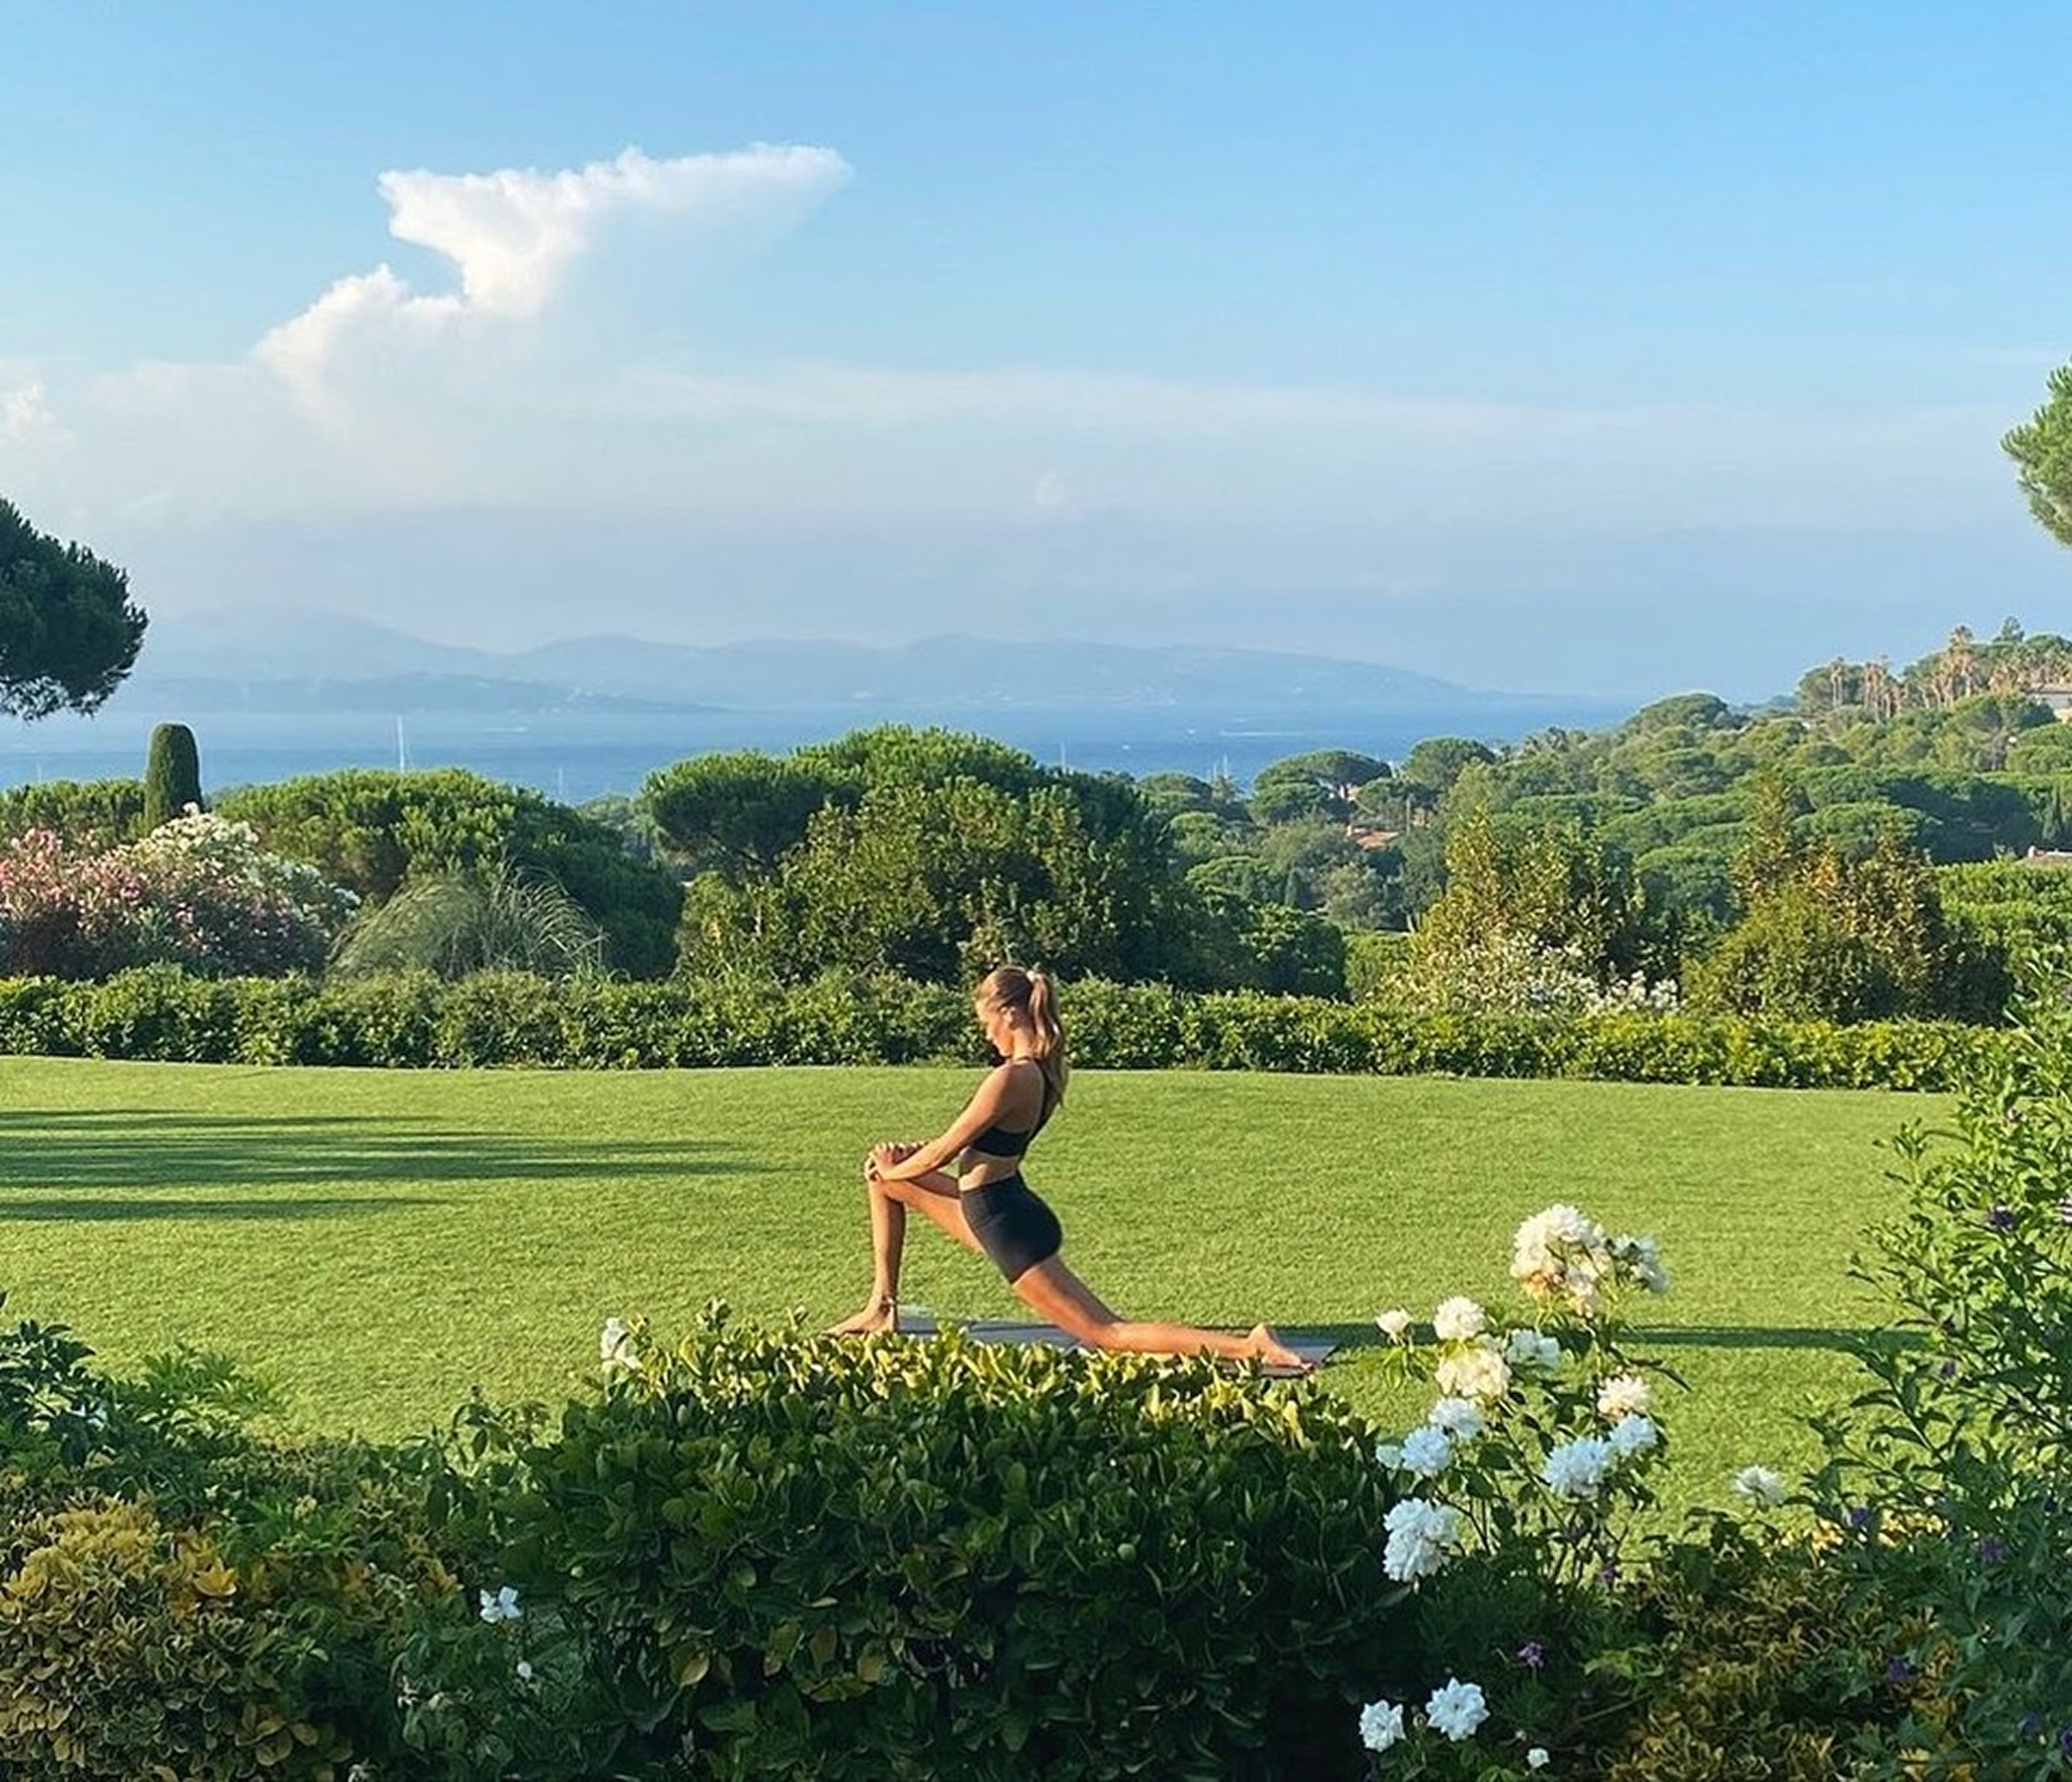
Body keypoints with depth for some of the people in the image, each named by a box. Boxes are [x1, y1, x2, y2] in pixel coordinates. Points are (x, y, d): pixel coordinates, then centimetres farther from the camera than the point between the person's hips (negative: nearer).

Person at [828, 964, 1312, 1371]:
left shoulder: (1010, 1078, -24)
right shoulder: (1047, 1068, 5)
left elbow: (942, 1156, -15)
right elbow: (976, 1142, 17)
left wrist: (891, 1169, 4)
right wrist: (905, 1158, 11)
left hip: (1009, 1229, -10)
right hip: (993, 1209, 10)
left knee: (1107, 1334, -7)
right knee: (885, 1181, 21)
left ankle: (1247, 1347, -12)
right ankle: (883, 1308, 26)